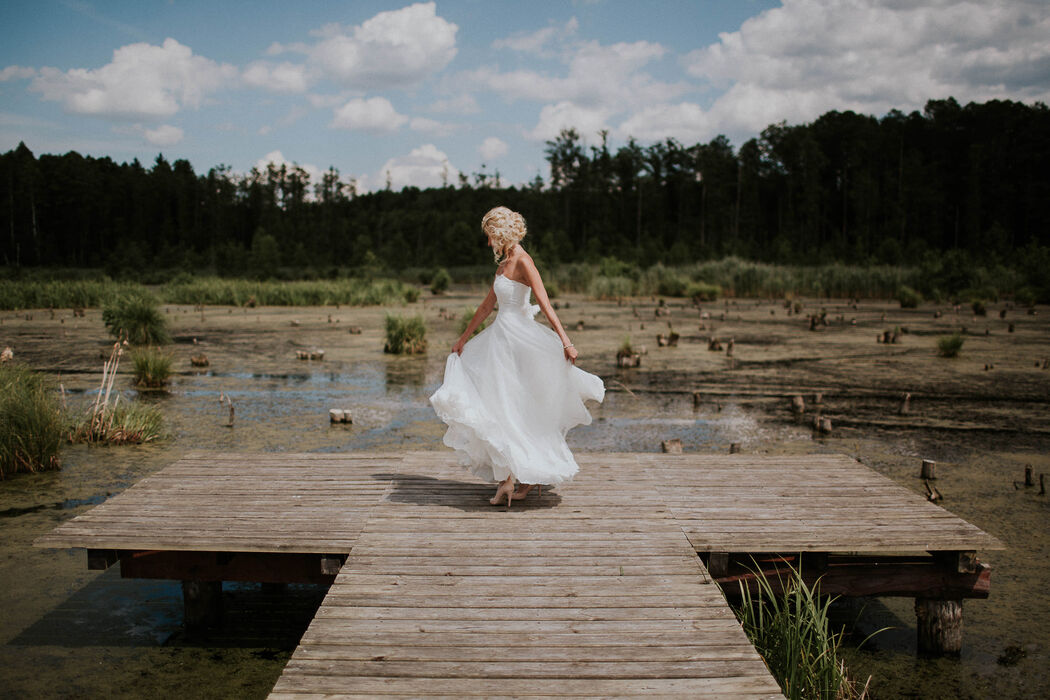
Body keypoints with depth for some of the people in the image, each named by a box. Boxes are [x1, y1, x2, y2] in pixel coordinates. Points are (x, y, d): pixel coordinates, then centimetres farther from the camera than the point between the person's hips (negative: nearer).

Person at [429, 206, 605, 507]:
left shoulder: (523, 262, -12)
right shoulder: (504, 264, 15)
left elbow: (545, 304, -20)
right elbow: (487, 305, 22)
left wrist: (565, 341, -27)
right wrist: (464, 337, 26)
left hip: (517, 335, -9)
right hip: (501, 336, 9)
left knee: (507, 407, -6)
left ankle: (510, 479, 0)